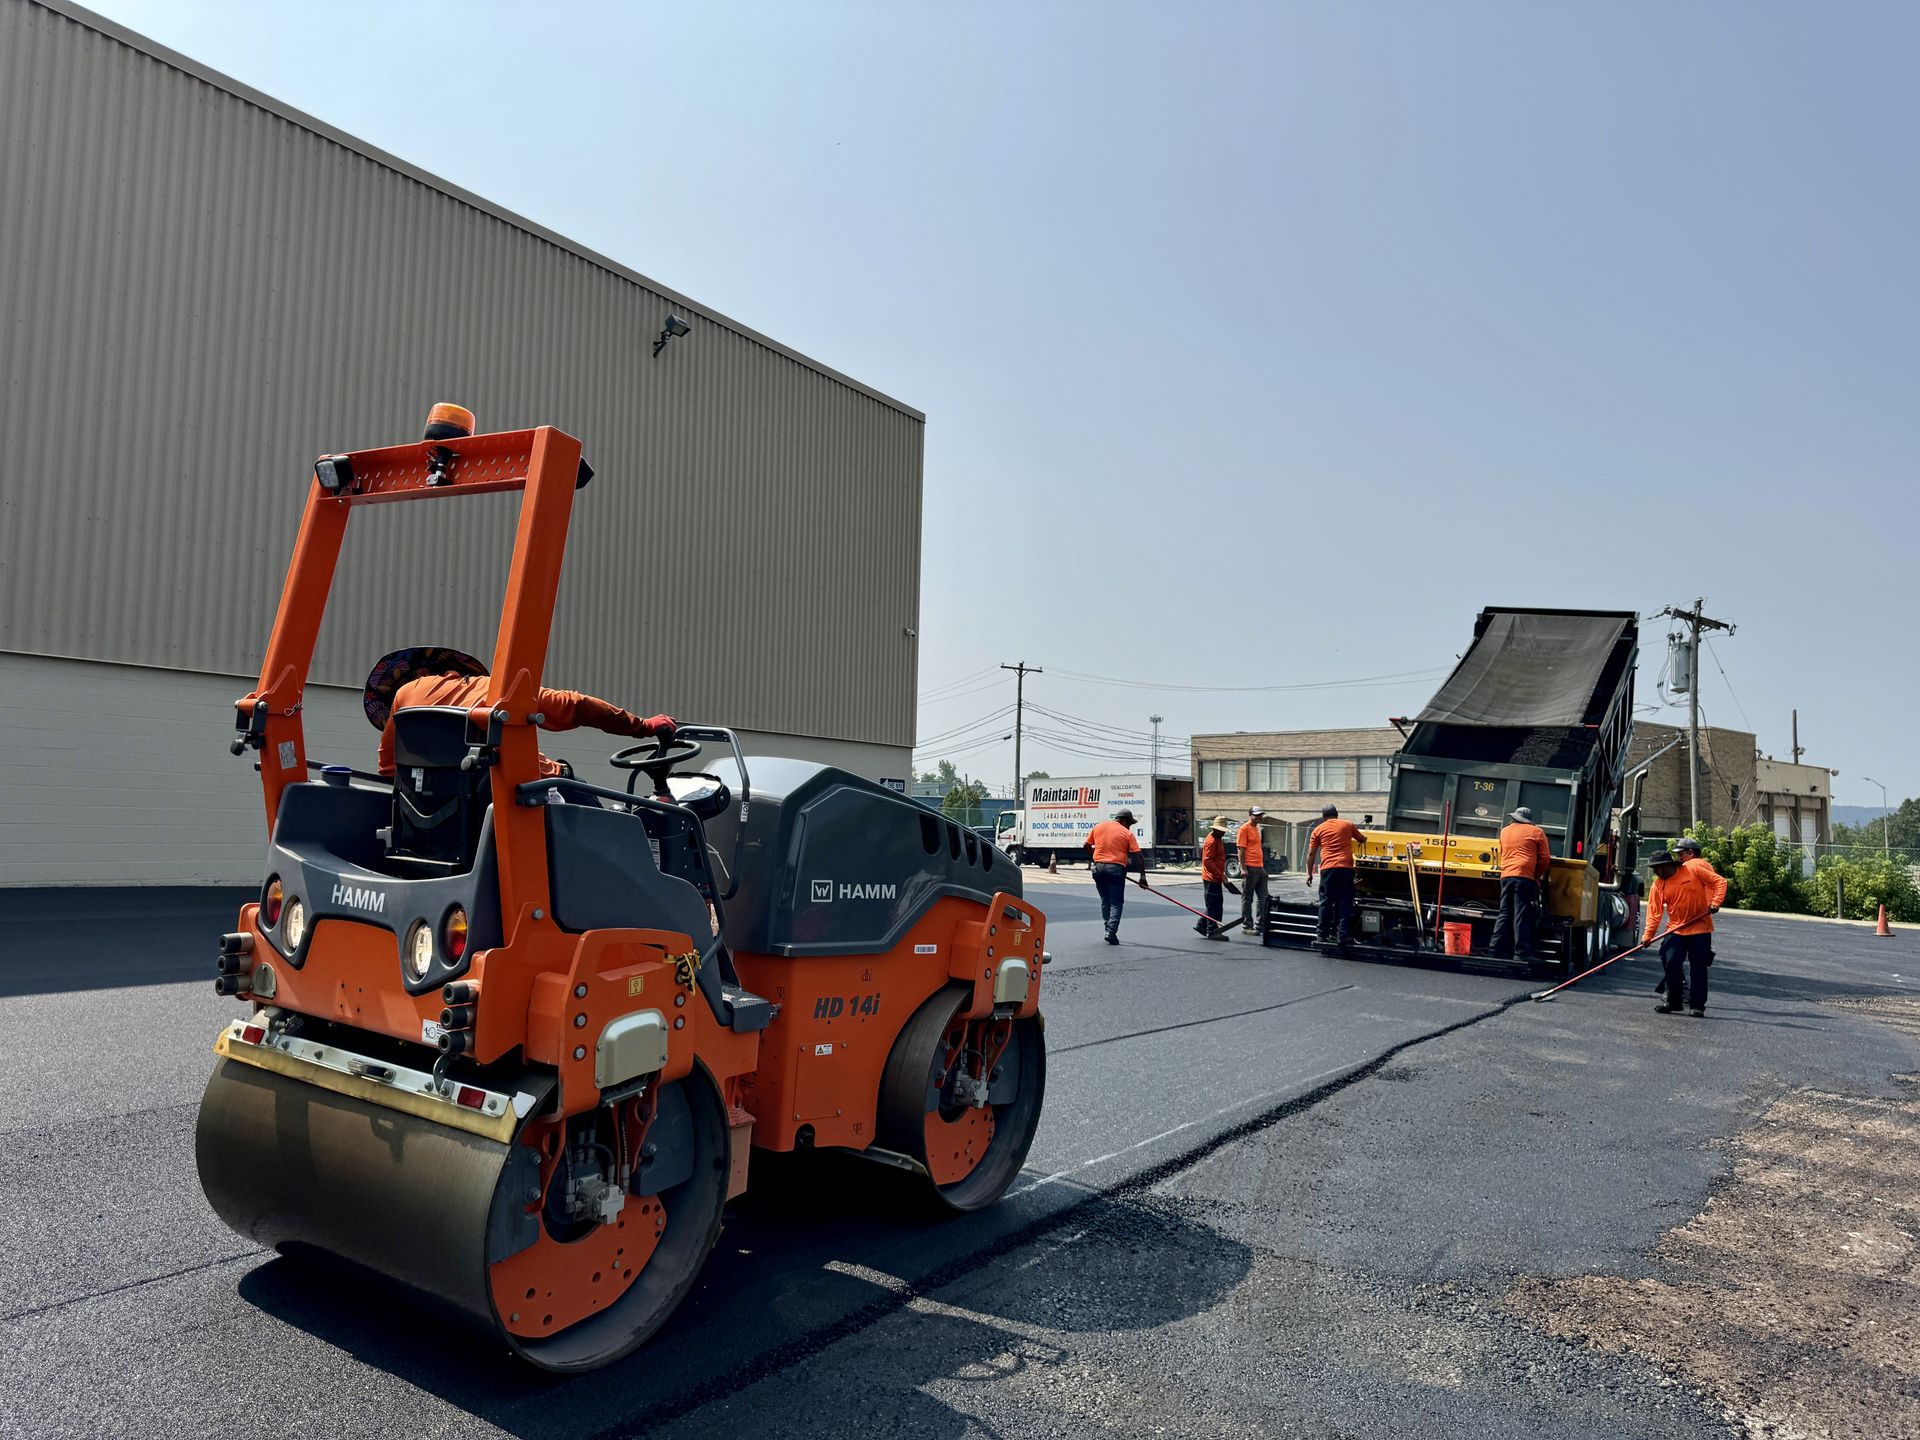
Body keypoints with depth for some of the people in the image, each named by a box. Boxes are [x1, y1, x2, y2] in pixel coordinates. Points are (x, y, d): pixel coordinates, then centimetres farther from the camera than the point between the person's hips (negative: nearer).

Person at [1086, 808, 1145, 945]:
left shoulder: (1098, 827, 9)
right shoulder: (1127, 833, -2)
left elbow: (1087, 845, 14)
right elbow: (1137, 855, -4)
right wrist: (1142, 876, 0)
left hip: (1098, 867, 4)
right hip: (1116, 868, -4)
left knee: (1105, 901, 17)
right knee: (1116, 903, 2)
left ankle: (1108, 929, 16)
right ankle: (1111, 931, -11)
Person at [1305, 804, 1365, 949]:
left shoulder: (1318, 829, 11)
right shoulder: (1348, 825, 13)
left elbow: (1311, 853, 8)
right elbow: (1362, 839, 29)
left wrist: (1309, 873, 12)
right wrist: (1352, 839, 51)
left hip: (1328, 868, 0)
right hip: (1346, 868, 0)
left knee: (1326, 903, 6)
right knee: (1344, 904, 2)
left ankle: (1323, 935, 7)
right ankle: (1343, 936, -2)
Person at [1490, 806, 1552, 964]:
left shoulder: (1504, 831, 20)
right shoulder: (1537, 832, 6)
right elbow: (1545, 859, 4)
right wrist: (1537, 876, 14)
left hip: (1505, 876, 5)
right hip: (1524, 877, -5)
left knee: (1505, 914, 9)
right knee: (1522, 916, -7)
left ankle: (1498, 950, 6)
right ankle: (1522, 952, -11)